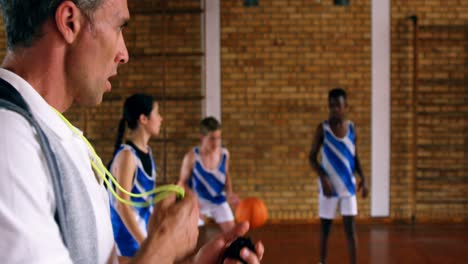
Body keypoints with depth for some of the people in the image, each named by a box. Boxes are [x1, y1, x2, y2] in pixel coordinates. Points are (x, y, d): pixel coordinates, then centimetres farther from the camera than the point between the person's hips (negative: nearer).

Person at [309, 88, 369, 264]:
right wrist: (323, 178, -17)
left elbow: (355, 156, 11)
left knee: (350, 228, 1)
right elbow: (312, 157, -4)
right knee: (325, 226, 6)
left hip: (348, 185, 2)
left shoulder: (351, 128, 2)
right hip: (329, 185, -2)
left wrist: (363, 178, -1)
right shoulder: (322, 128, -7)